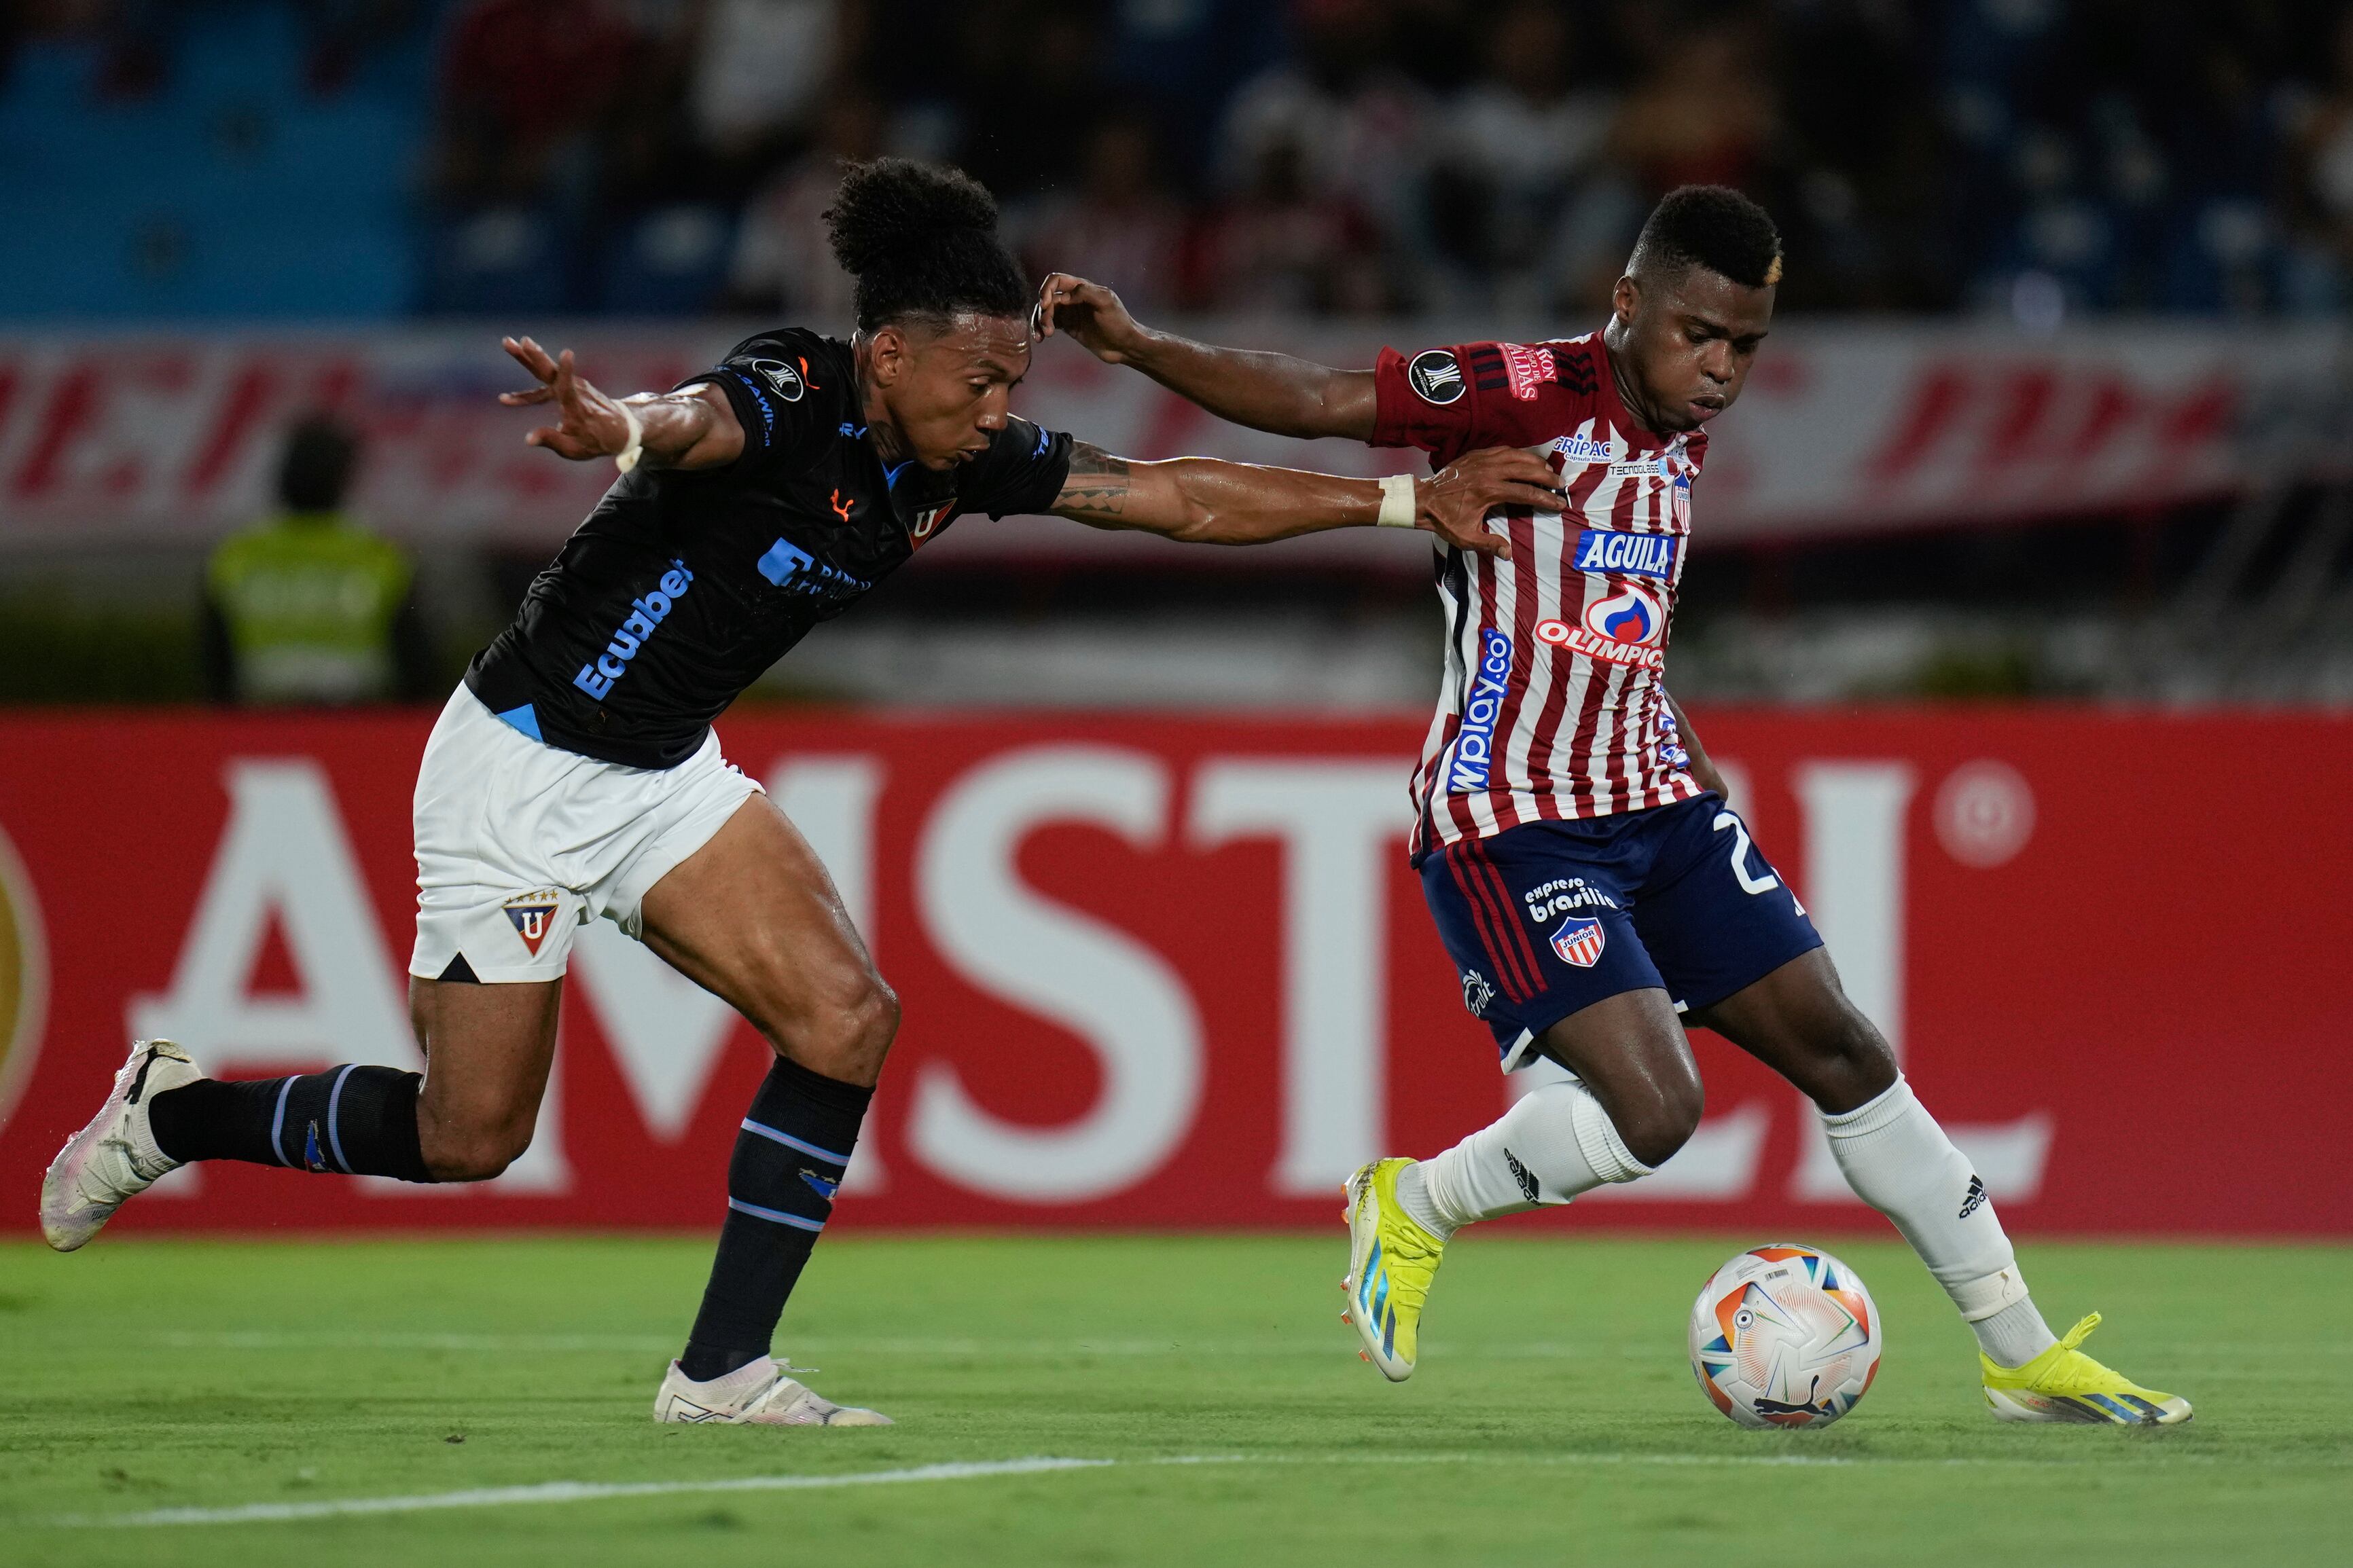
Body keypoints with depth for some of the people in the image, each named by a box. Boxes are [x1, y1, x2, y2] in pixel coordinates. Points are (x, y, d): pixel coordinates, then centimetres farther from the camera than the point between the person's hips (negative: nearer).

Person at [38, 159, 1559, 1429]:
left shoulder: (967, 460, -4)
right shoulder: (788, 404, -26)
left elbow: (1183, 496, 2)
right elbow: (700, 421, -51)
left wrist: (1411, 499, -1)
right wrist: (630, 423, -75)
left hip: (668, 775, 8)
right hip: (521, 766, -8)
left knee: (846, 1019, -12)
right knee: (468, 1135, 1)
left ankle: (724, 1369, -3)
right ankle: (172, 1114, 26)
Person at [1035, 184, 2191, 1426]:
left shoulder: (1683, 438, 11)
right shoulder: (1533, 394, -14)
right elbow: (1315, 402, -19)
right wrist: (1137, 346, -29)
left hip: (1656, 804, 8)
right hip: (1511, 824, -8)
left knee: (1842, 1053, 8)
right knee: (1653, 1110, -21)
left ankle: (2024, 1356, 19)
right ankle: (1410, 1208, 6)